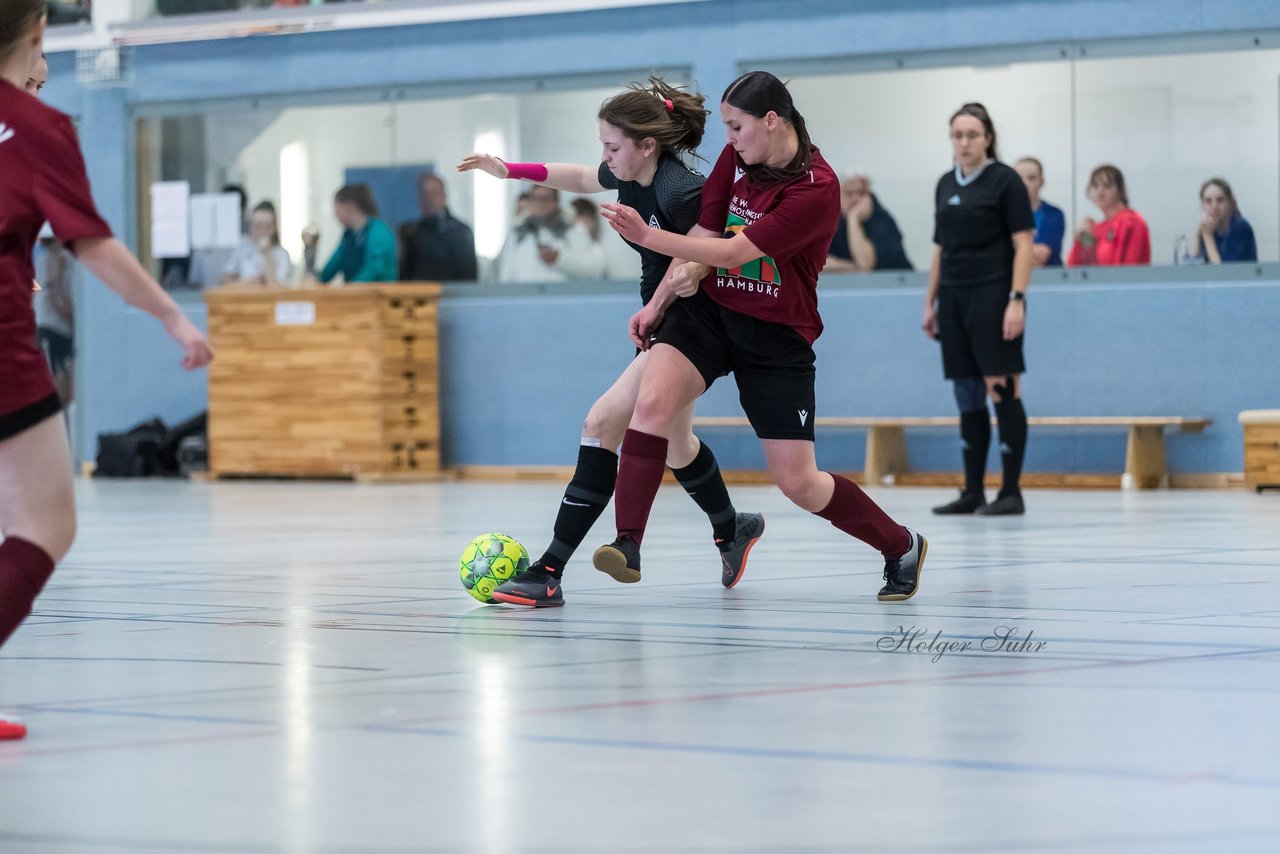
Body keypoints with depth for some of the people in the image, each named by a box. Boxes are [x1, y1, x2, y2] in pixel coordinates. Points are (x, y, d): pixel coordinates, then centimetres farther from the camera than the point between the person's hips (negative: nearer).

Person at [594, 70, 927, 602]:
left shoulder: (817, 190, -21)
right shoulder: (736, 159, 0)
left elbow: (733, 251, -26)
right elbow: (702, 234, 8)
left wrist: (648, 236, -30)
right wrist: (659, 301, 2)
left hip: (778, 336, -5)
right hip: (710, 309, 5)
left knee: (797, 482, -1)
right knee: (653, 402, -26)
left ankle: (902, 547, 23)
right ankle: (628, 545, -27)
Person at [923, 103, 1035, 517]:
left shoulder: (1005, 181, -4)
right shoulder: (946, 184, 14)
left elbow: (1024, 246, -9)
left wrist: (1017, 300, -17)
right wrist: (931, 301, 16)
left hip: (993, 297, -6)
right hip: (954, 299, 6)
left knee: (1002, 391, -8)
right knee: (968, 397, 7)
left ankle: (1011, 492, -5)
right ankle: (973, 492, 11)